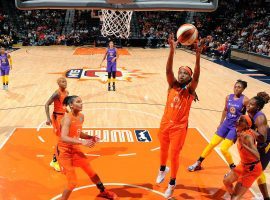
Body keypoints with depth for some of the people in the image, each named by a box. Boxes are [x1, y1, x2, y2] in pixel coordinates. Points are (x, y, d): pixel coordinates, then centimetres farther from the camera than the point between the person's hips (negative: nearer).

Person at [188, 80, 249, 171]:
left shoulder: (245, 100, -14)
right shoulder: (228, 97, 1)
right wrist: (220, 123, 18)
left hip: (236, 127, -5)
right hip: (226, 124, 5)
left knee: (223, 149, -11)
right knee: (212, 144, 7)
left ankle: (233, 169, 12)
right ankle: (198, 164, 20)